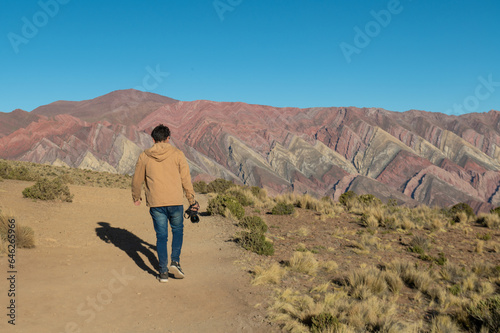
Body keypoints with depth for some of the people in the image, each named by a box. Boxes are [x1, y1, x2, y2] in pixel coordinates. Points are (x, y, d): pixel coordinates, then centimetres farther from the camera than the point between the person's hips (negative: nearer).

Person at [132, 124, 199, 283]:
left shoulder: (144, 156, 4)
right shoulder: (177, 154, 0)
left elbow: (137, 180, 12)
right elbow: (186, 179, 1)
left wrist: (136, 197, 29)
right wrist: (192, 200, 9)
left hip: (155, 203, 1)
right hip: (175, 201, -1)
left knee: (161, 236, 10)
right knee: (178, 230, 20)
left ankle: (163, 271, 9)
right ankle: (175, 262, 7)